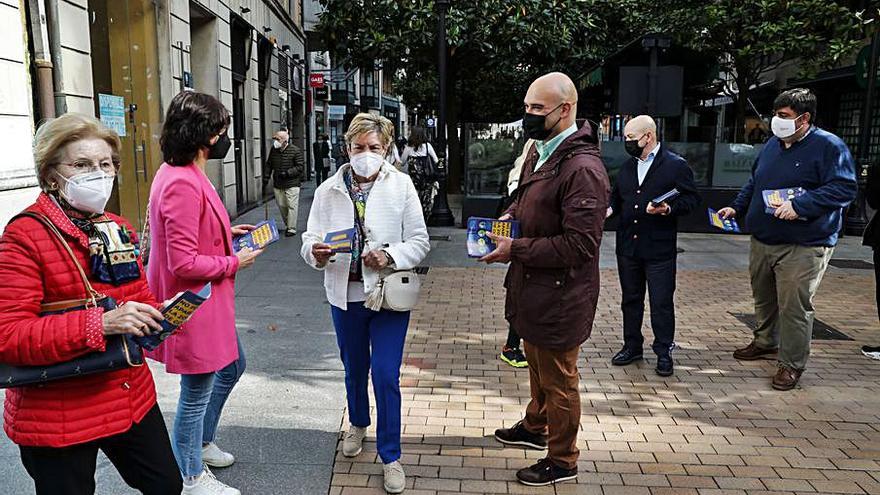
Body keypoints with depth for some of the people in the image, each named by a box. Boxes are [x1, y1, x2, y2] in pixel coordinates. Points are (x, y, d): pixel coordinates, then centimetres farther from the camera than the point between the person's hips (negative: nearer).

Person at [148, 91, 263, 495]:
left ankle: (201, 444, 45)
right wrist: (234, 262, -15)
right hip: (193, 306, -11)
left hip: (208, 301, 11)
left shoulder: (180, 174, 7)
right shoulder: (182, 184, -26)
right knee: (197, 392, 7)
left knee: (231, 366, 26)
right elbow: (183, 263, -27)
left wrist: (227, 233, 9)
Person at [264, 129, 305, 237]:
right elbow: (269, 165, 16)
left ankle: (292, 229, 3)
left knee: (292, 206, -5)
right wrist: (266, 179, 10)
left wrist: (287, 173, -20)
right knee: (281, 206, 11)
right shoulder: (273, 150, 7)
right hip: (278, 185, 5)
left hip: (292, 185, -5)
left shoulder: (295, 151, -9)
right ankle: (287, 226, 28)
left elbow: (300, 167, -11)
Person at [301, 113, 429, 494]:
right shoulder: (329, 190, 0)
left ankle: (390, 456, 15)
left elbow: (420, 241, -6)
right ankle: (358, 424, 48)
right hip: (345, 293, 3)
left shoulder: (401, 185, -5)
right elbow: (310, 239, -3)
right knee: (354, 369, 20)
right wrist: (316, 252, -26)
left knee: (386, 375, -2)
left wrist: (390, 257, -24)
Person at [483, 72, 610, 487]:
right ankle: (535, 428, 50)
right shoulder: (539, 153, 6)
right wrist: (507, 219, 0)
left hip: (559, 296, -9)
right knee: (537, 366, 28)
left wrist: (516, 250, -24)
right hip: (533, 288, 9)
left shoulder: (583, 169, -25)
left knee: (558, 381, 9)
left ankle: (562, 461, 30)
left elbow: (579, 244, -28)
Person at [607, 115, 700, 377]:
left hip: (659, 249, -6)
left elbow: (691, 198, -6)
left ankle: (664, 352, 16)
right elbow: (616, 197, 19)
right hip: (628, 246, 6)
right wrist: (610, 208, -1)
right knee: (630, 298, 14)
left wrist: (669, 209, -22)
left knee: (662, 303, 2)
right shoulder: (627, 167, 12)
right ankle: (632, 346, 28)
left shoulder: (676, 165, -6)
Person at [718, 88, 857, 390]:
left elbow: (844, 188, -19)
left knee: (794, 306, -3)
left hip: (803, 247, -7)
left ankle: (792, 363, 11)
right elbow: (754, 183, 22)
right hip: (763, 240, 7)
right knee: (763, 298, 19)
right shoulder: (773, 144, 11)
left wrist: (799, 206, -26)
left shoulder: (828, 146, -11)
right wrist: (736, 207, 10)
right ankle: (766, 342, 39)